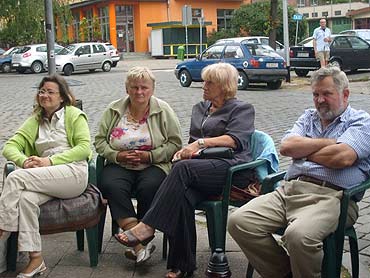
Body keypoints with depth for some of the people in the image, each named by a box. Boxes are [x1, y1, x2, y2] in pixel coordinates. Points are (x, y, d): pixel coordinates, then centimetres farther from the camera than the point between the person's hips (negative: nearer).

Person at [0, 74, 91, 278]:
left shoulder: (73, 114, 8)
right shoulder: (35, 121, 21)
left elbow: (85, 148, -4)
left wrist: (51, 161, -14)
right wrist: (24, 161, -12)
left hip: (74, 172, -4)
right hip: (48, 179, 4)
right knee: (25, 199, -30)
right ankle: (35, 259, -26)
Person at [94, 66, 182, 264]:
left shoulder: (163, 110, 3)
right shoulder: (114, 110, 10)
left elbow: (175, 143, -1)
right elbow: (100, 141, 10)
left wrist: (149, 156, -13)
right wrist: (117, 155, -8)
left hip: (154, 165, -2)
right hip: (119, 165, 2)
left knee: (149, 187, -34)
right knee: (111, 186, -30)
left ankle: (138, 241, -18)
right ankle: (140, 243, -30)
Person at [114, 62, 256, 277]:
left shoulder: (242, 109, 10)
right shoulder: (200, 108, 30)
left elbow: (236, 139, -6)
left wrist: (202, 143, -15)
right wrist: (187, 149, 3)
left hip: (233, 167, -5)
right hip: (202, 167, 5)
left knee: (183, 169, -33)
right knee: (183, 196, -30)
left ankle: (147, 227, -33)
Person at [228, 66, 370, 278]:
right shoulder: (309, 117, 26)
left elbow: (342, 157, -12)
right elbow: (286, 147, 8)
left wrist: (302, 149, 5)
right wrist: (328, 142, 1)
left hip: (330, 196, -6)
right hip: (289, 189, 6)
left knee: (299, 235, -37)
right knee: (239, 222, -15)